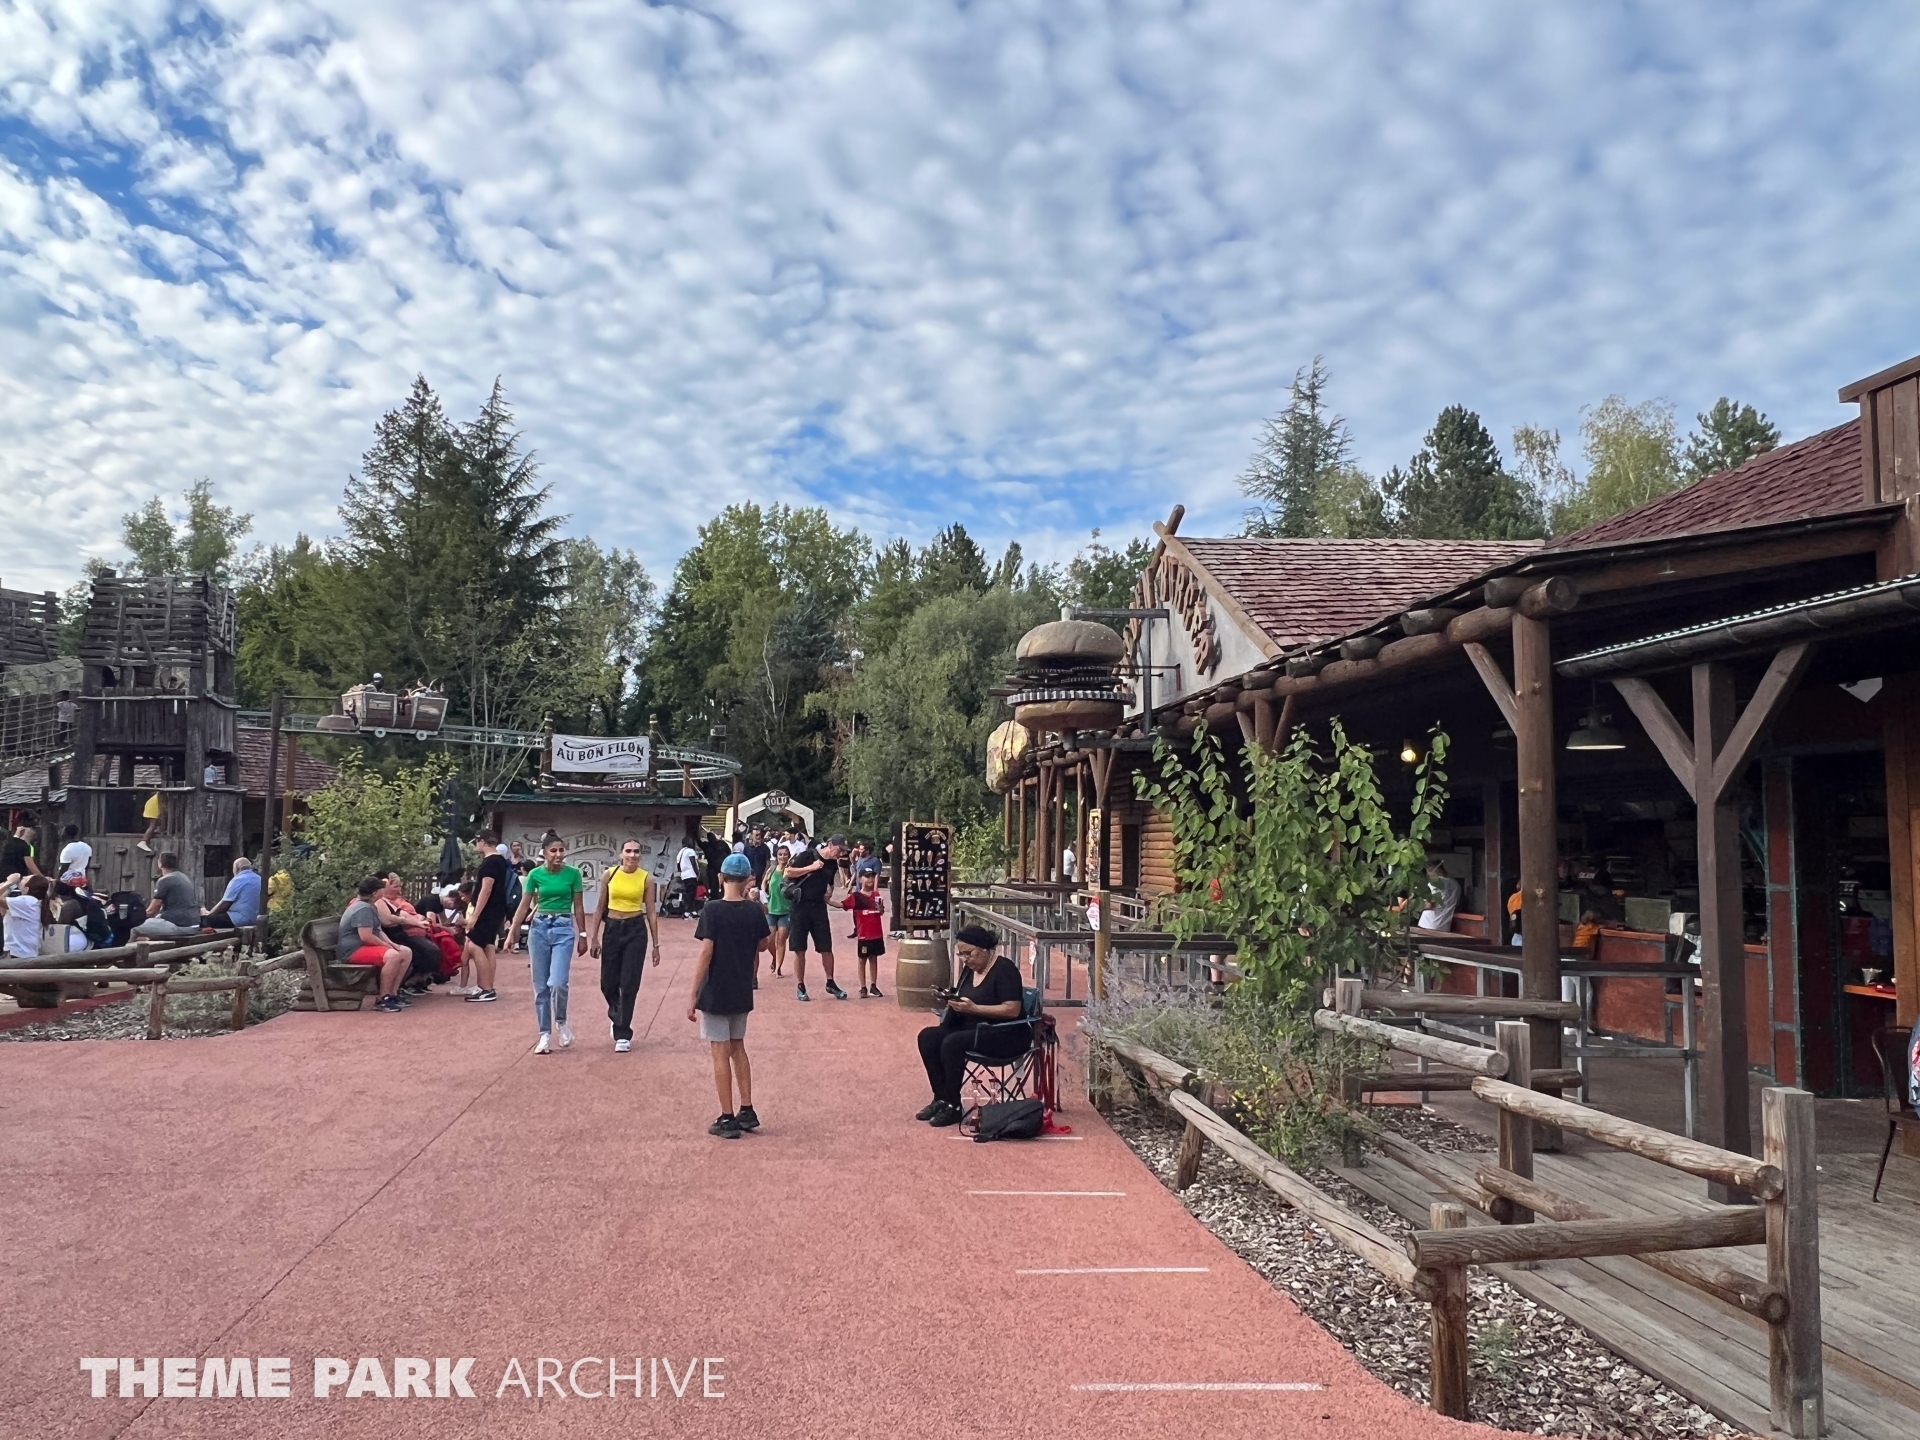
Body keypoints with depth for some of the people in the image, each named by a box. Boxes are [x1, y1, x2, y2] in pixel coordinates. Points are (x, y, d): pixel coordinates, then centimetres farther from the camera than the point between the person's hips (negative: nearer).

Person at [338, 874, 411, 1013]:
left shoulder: (370, 906, 16)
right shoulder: (363, 908, -20)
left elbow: (378, 930, 22)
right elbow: (366, 937, -28)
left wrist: (391, 943, 3)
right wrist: (386, 945, -14)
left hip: (367, 946, 11)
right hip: (353, 950, -11)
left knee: (406, 953, 2)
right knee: (392, 956, -33)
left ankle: (392, 994, -1)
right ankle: (382, 999, -25)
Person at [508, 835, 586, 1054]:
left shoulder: (573, 874, -1)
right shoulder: (535, 874, 1)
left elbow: (579, 907, 4)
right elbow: (524, 906, 4)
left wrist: (582, 935, 4)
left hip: (564, 929, -2)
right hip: (539, 928, 2)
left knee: (557, 983, -15)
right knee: (540, 985, 4)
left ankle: (562, 1023, 11)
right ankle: (544, 1035, 12)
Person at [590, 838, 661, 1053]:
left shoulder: (646, 879, -3)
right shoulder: (610, 875, 0)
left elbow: (651, 912, 1)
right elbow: (600, 908, 6)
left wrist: (655, 944, 0)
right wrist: (594, 938, 3)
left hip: (636, 930, -2)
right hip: (612, 929, 2)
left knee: (629, 984, -3)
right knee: (608, 983, 8)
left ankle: (623, 1034, 6)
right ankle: (617, 1016, 40)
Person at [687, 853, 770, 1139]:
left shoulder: (712, 910, -14)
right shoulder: (754, 910, -2)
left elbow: (706, 954, -16)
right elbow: (763, 945, 14)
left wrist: (693, 997, -11)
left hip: (715, 994, -5)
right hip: (742, 994, 5)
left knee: (720, 1053, 3)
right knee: (737, 1048, 19)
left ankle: (727, 1120, 7)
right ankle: (747, 1112, 22)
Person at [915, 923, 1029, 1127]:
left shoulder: (1004, 969, -14)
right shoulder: (969, 969, 10)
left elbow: (1012, 1010, -23)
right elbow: (964, 1004, 17)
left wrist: (973, 1008, -26)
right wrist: (953, 1001, -7)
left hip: (1006, 1035, -9)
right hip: (975, 1029, 9)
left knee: (952, 1043, -29)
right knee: (928, 1037, -9)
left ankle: (953, 1106, -17)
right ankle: (941, 1098, -5)